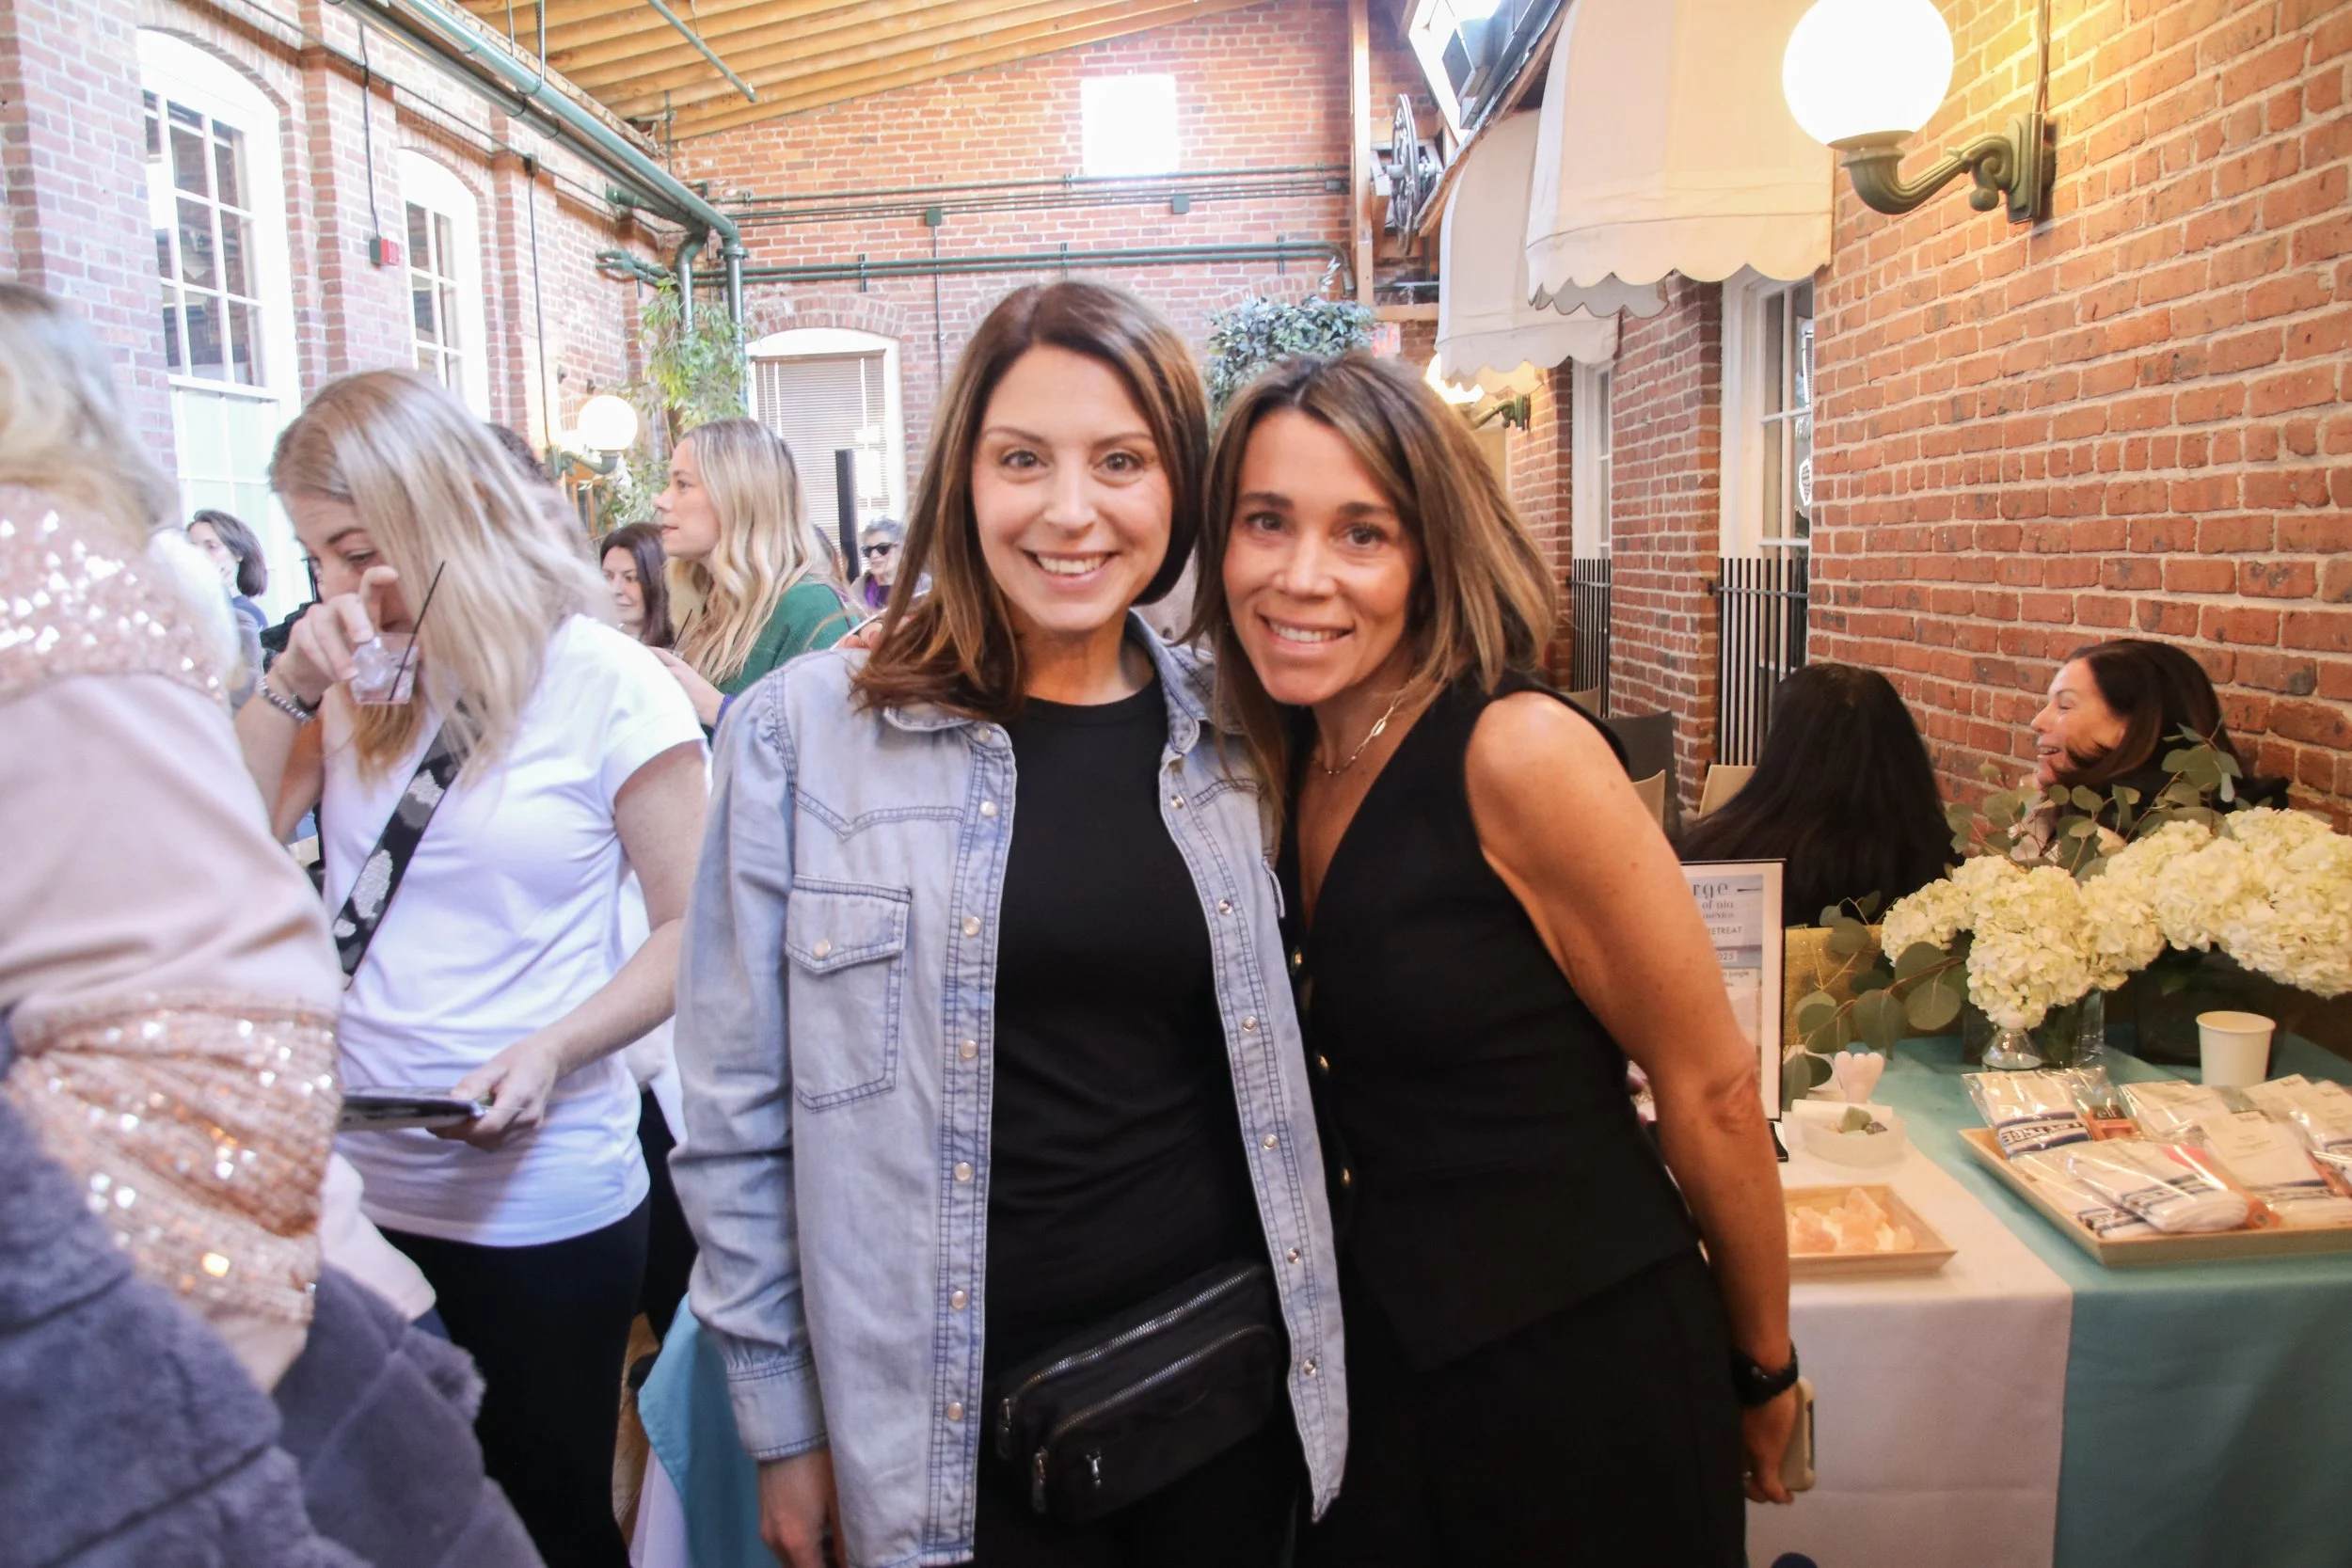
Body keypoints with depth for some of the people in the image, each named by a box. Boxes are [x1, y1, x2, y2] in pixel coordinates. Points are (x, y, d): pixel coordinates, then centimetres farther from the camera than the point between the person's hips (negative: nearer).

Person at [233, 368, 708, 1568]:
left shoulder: (604, 683, -11)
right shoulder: (357, 675, 6)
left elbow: (693, 925, -10)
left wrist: (551, 1052, -23)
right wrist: (288, 688, -8)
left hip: (539, 1198, -5)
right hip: (352, 1179, 5)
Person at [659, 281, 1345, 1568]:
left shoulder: (1224, 736, 0)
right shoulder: (804, 733, -10)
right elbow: (738, 1112, -4)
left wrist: (1307, 1322, 9)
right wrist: (780, 1419, -1)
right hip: (960, 1416, -3)